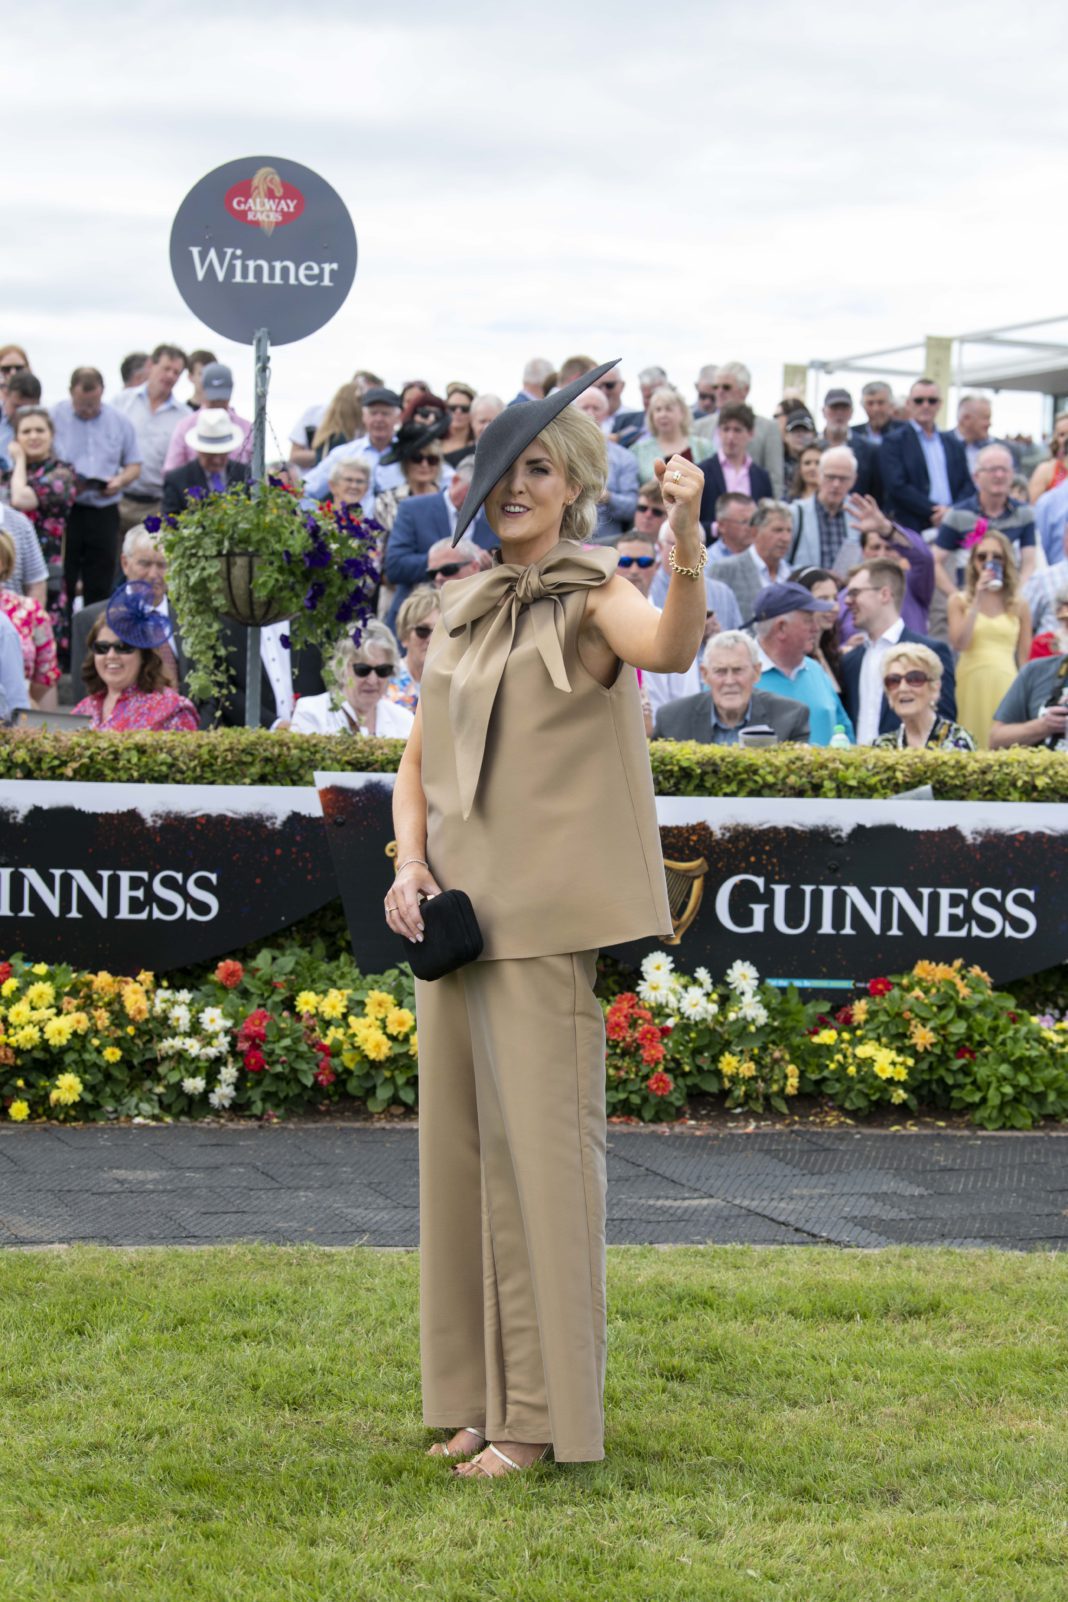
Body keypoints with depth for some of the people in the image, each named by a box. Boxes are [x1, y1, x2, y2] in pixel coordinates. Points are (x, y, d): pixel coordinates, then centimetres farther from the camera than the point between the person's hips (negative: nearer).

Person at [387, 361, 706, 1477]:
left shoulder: (592, 599, -4)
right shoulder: (461, 613, 15)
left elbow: (670, 646, -27)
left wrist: (687, 541, -45)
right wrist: (410, 865, 1)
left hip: (546, 916, -7)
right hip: (454, 912, 7)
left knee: (537, 1145, -7)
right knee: (459, 1147, 10)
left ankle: (541, 1415, -2)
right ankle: (478, 1395, 19)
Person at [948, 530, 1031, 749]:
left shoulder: (1019, 606, 7)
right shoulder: (959, 600, 6)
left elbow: (1025, 658, 8)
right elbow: (958, 644, -7)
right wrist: (978, 601, -9)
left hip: (1005, 685, 0)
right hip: (970, 684, 0)